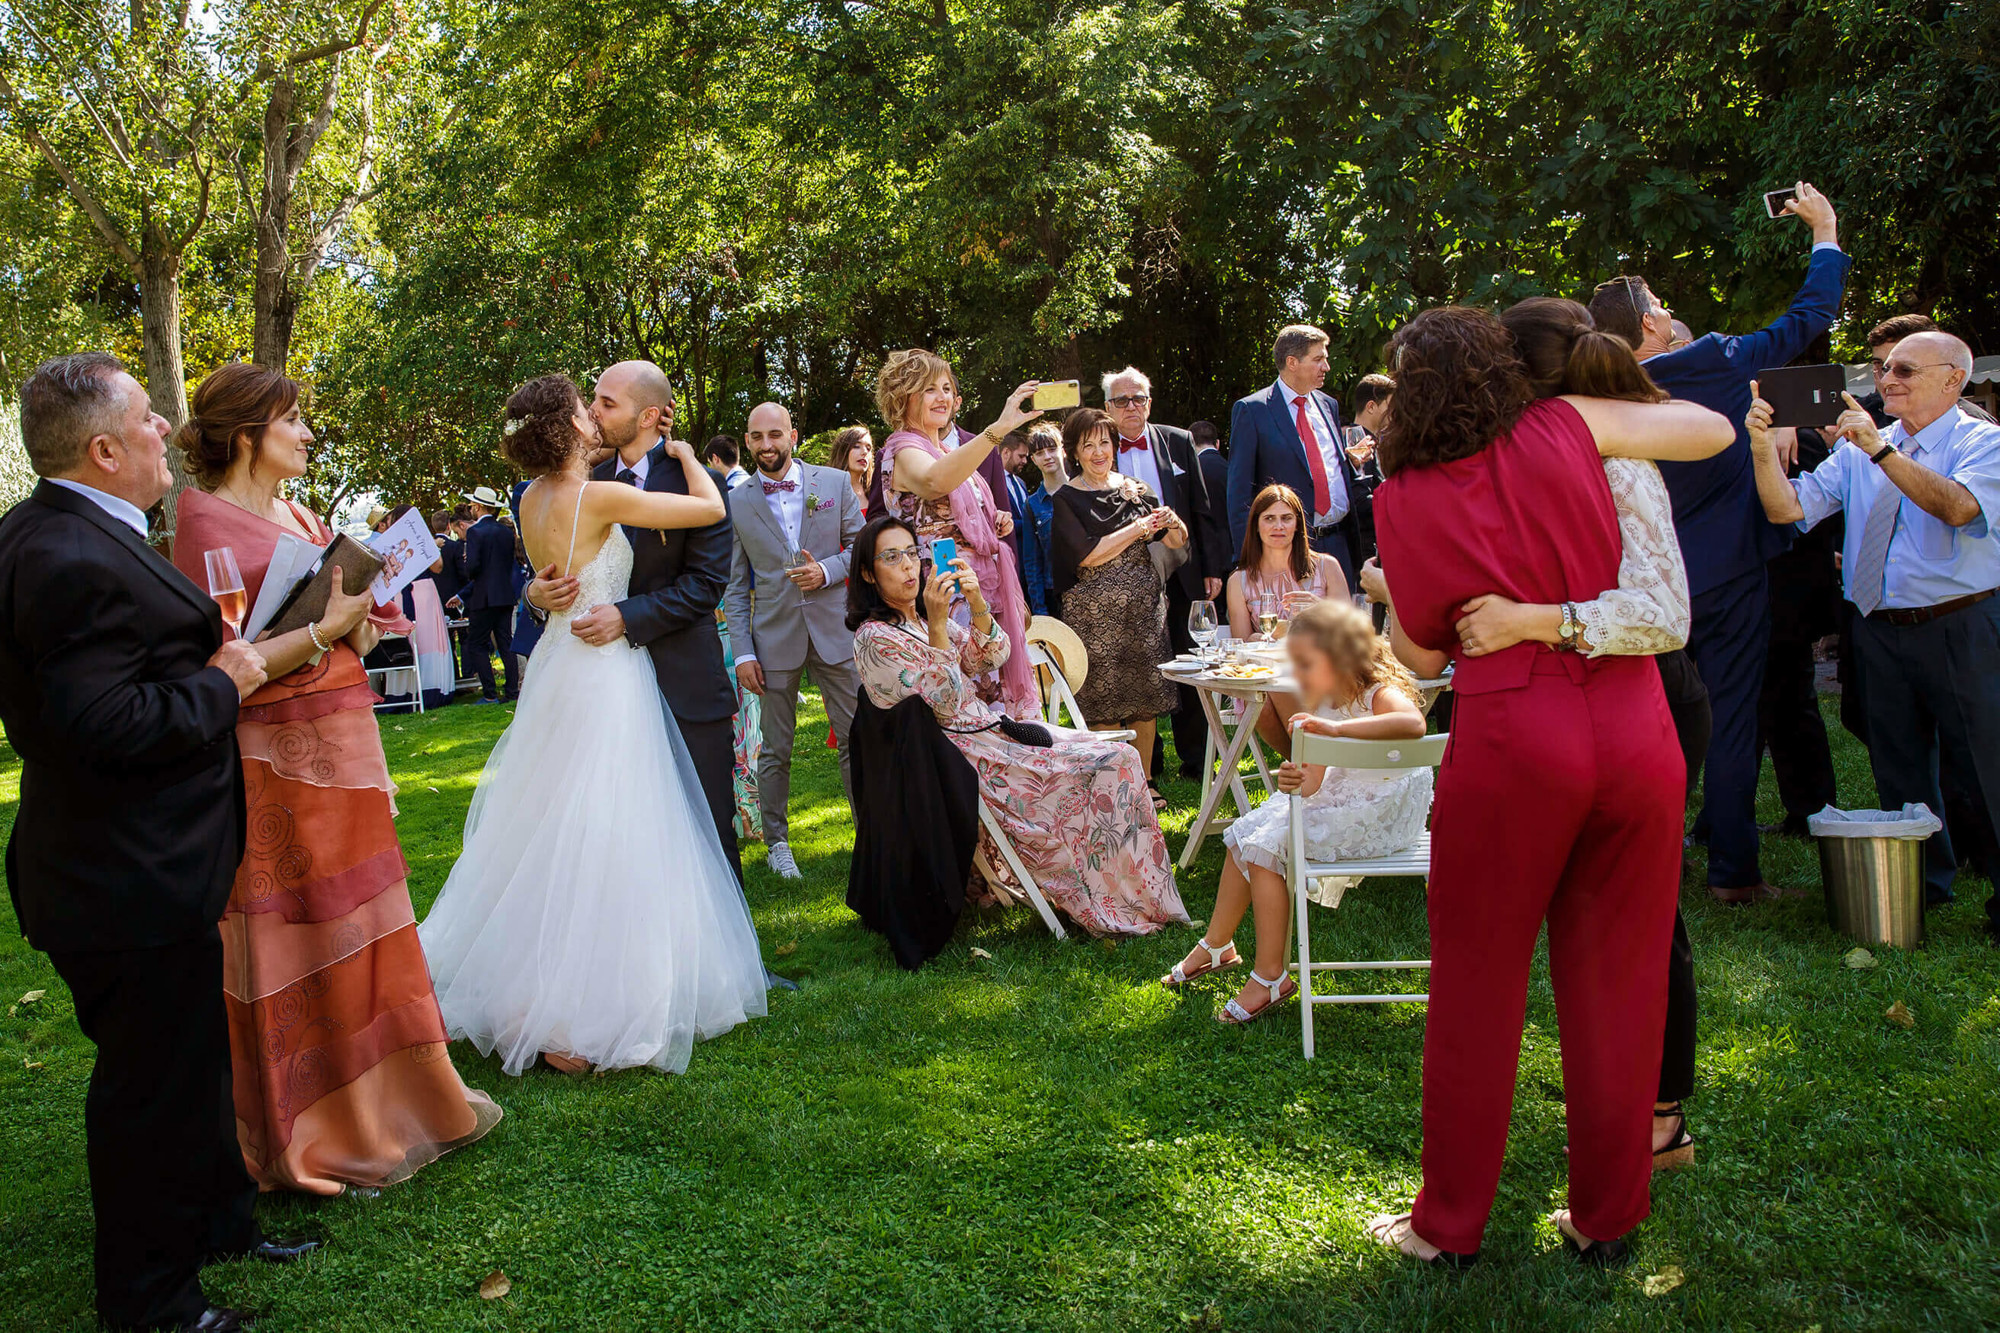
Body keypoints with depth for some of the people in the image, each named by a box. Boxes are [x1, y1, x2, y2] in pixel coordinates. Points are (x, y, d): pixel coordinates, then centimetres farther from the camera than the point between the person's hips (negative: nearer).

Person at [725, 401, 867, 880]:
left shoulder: (835, 483, 3)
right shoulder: (736, 503, 3)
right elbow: (736, 585, 4)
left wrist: (826, 570, -13)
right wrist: (742, 652, -2)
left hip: (835, 630, 0)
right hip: (774, 638, 0)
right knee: (775, 749, 7)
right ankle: (777, 843, 21)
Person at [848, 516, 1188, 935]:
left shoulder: (923, 615, 14)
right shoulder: (875, 638, -12)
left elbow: (986, 658, 8)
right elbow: (941, 701, -18)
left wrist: (976, 601, -9)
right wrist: (936, 623, -25)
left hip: (987, 725, 9)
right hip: (962, 752, -9)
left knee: (1119, 756, -5)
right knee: (1111, 764, -16)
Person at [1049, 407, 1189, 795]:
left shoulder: (1136, 488, 10)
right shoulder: (1067, 499, -2)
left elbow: (1176, 543, 12)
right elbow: (1087, 556, -13)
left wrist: (1172, 523, -11)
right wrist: (1138, 528, -9)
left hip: (1144, 603, 4)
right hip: (1096, 610, -4)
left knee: (1147, 695, 5)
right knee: (1106, 701, -1)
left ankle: (1144, 781, 17)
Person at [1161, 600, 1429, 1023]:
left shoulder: (1382, 695, -21)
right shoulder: (1320, 704, 2)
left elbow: (1413, 723, -47)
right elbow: (1312, 783, 1)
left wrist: (1336, 727, -47)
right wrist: (1293, 779, -25)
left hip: (1381, 815, -9)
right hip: (1337, 800, 9)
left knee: (1265, 847, -16)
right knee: (1247, 832, 8)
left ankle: (1270, 976, -7)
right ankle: (1216, 945, 23)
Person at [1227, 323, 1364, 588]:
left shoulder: (1328, 405, 15)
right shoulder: (1251, 410, -3)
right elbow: (1239, 490, -6)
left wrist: (1352, 459, 5)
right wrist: (1247, 555, -10)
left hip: (1337, 544, 6)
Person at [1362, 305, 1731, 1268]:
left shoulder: (1406, 499, -1)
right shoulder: (1564, 429, 3)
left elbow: (1420, 654, 7)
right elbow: (1712, 430, 15)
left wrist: (1389, 595, 25)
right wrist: (1619, 402, 29)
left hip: (1511, 739, -2)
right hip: (1633, 728, 3)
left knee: (1478, 988, 10)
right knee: (1617, 985, 13)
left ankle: (1450, 1225, 21)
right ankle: (1605, 1219, 25)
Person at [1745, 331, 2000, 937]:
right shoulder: (1858, 450, 9)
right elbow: (1788, 508, -1)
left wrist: (1882, 451, -30)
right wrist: (1763, 446, -16)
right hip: (1879, 632, 5)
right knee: (1900, 770, 15)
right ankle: (1924, 884, 31)